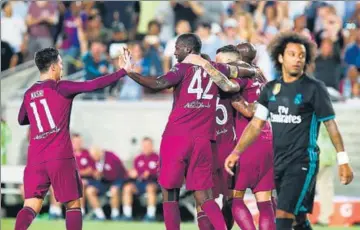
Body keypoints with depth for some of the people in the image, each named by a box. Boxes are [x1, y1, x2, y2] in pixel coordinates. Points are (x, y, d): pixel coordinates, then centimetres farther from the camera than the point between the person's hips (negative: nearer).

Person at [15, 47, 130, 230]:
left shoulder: (29, 94, 14)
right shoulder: (61, 88, -2)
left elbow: (22, 120, 31)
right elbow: (94, 85, -9)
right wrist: (124, 71, -3)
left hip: (35, 159, 4)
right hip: (60, 158, -4)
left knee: (31, 207, -1)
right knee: (73, 204, 9)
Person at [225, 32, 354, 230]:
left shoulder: (314, 88, -6)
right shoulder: (271, 89, 9)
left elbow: (330, 124, -4)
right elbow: (256, 124, 12)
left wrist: (343, 161, -5)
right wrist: (237, 152, 3)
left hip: (303, 163, -6)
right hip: (279, 163, 6)